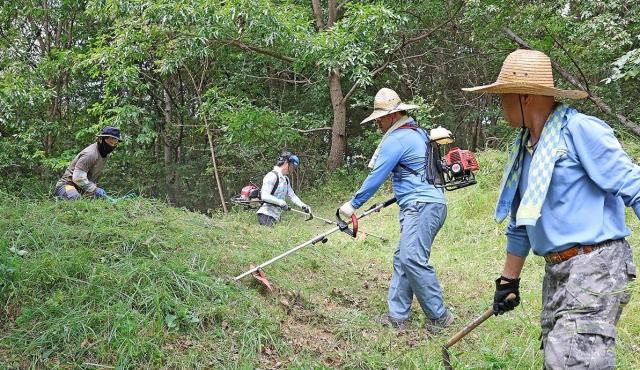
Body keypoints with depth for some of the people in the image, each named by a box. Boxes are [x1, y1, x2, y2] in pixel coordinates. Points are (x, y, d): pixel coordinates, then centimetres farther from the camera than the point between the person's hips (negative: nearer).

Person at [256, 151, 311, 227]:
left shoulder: (286, 180, 17)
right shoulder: (272, 176, -13)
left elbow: (292, 195, 17)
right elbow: (264, 196, -20)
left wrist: (303, 205, 1)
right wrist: (281, 202, -25)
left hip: (275, 216, 9)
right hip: (266, 215, -9)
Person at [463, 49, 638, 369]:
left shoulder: (580, 130, -11)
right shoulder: (523, 149, 15)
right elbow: (520, 223, 22)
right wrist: (508, 280, 25)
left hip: (594, 265, -9)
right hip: (556, 271, 9)